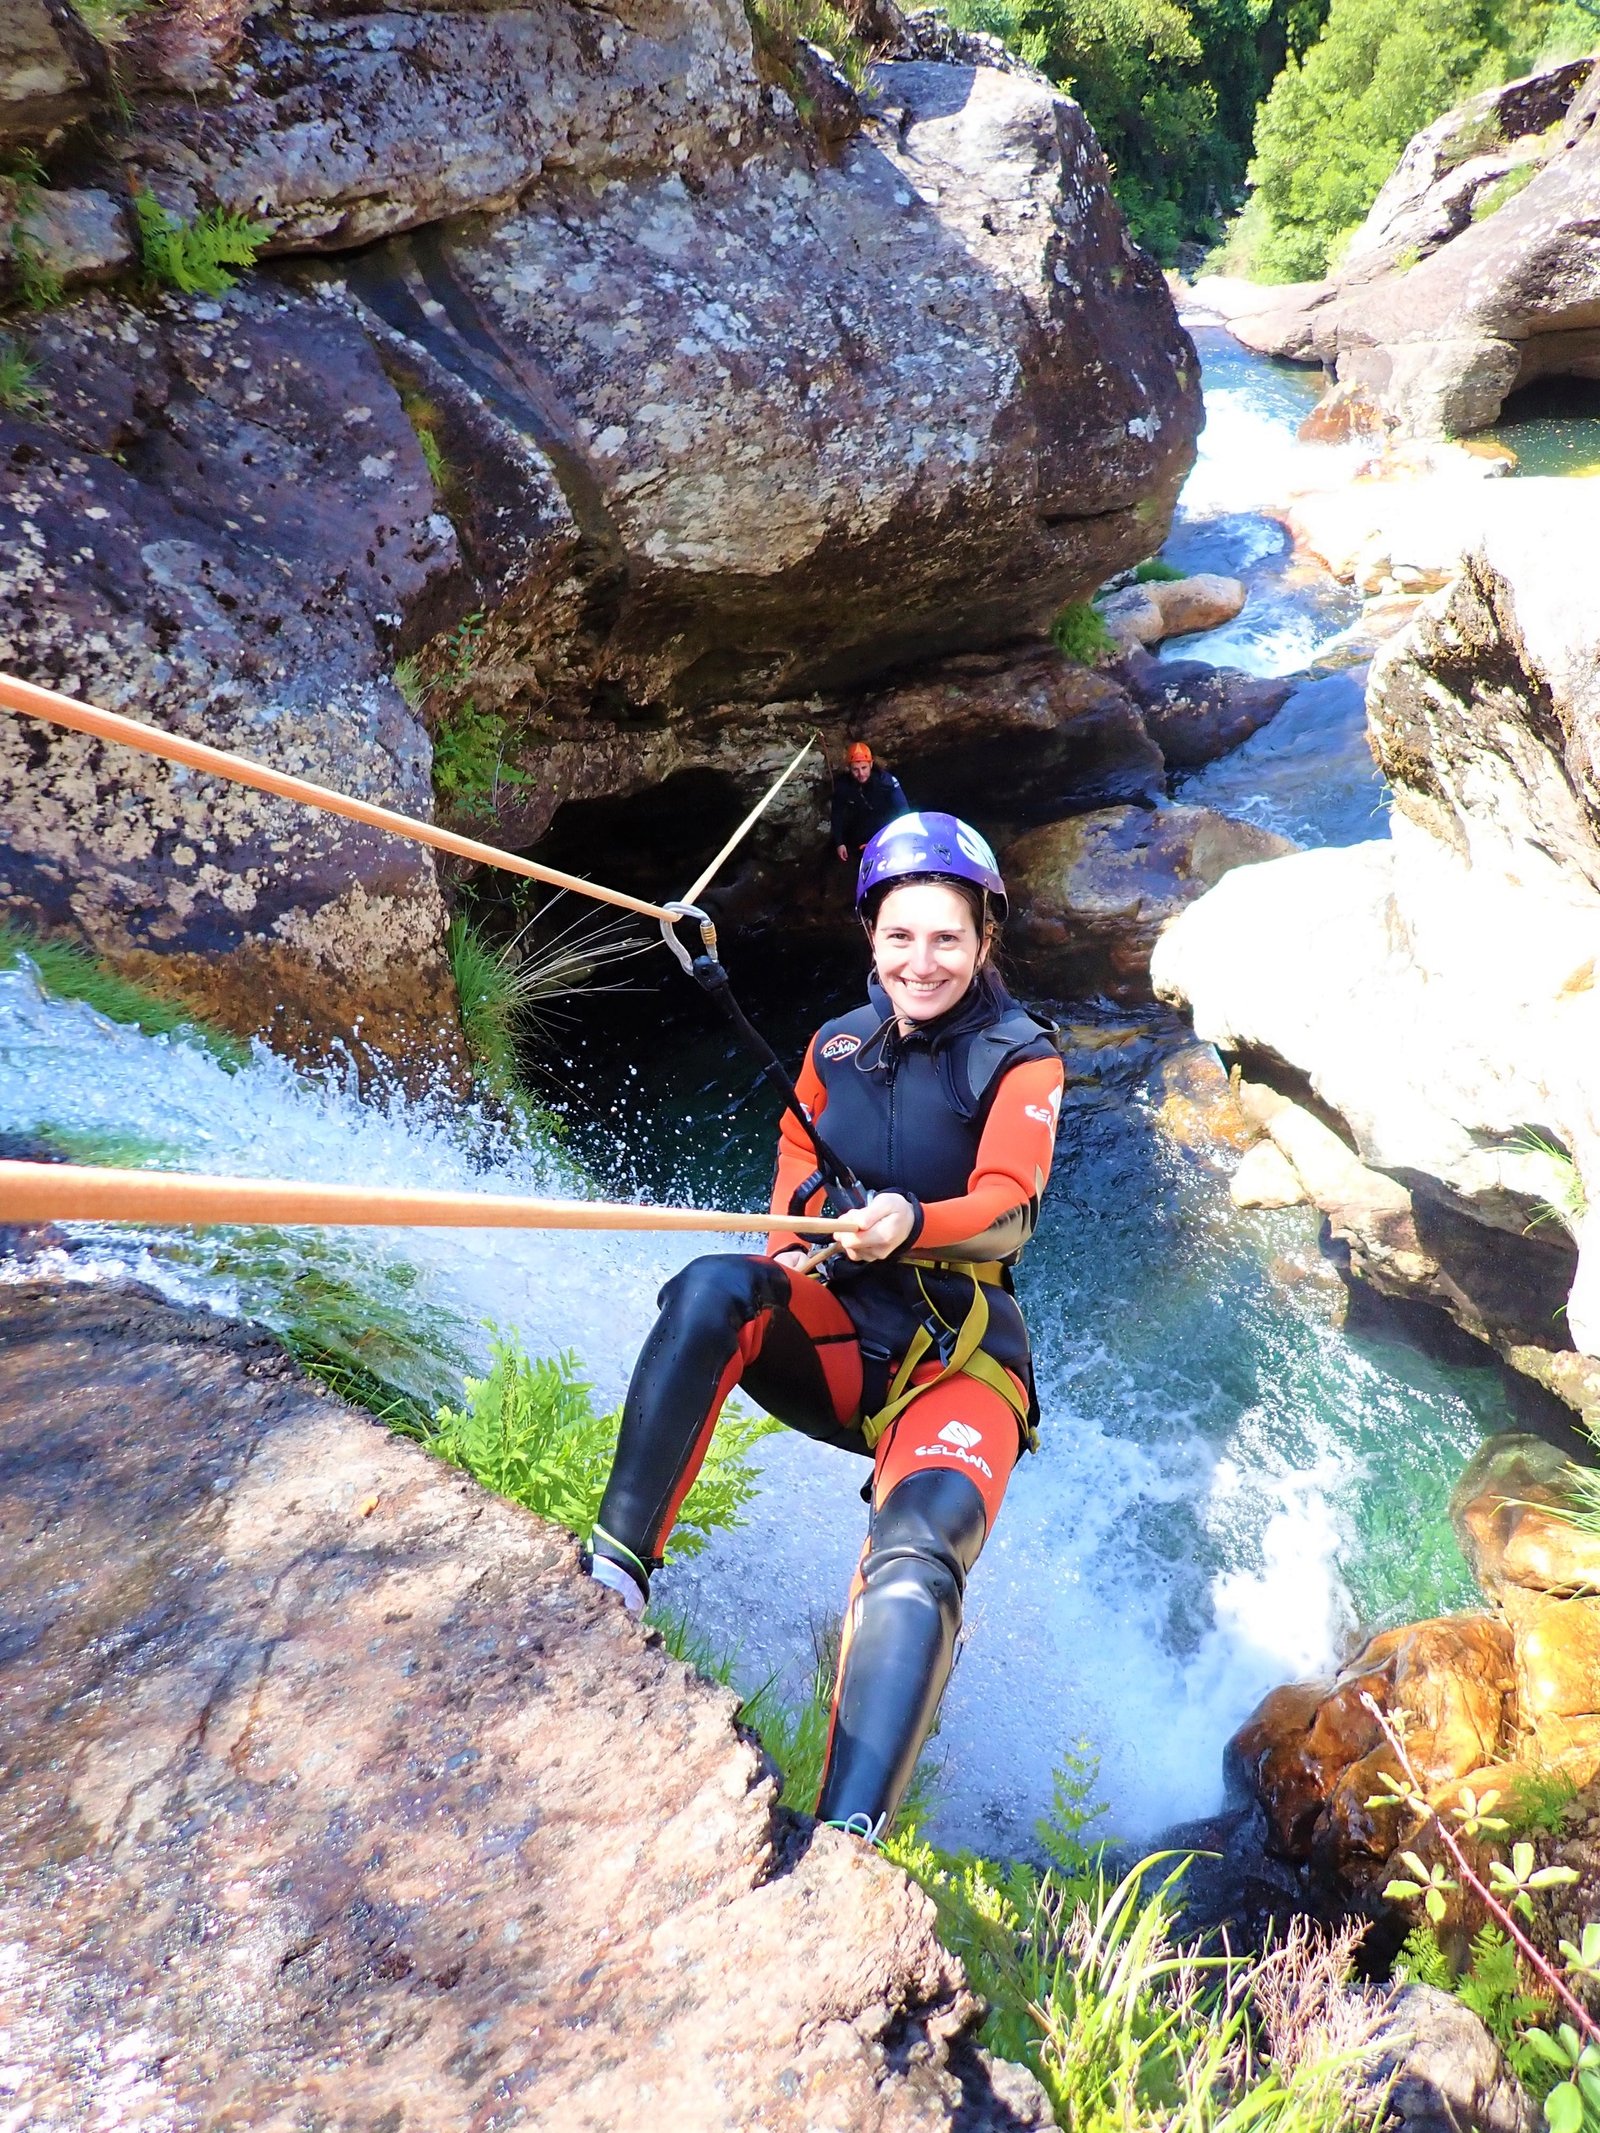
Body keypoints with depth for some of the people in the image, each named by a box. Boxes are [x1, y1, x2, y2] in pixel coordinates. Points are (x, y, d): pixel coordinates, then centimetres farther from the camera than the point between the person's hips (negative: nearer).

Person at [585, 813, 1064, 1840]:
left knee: (916, 1562, -32)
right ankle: (616, 1569, -29)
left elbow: (1009, 1214, -15)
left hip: (960, 1360, -3)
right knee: (712, 1289, -30)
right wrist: (791, 1244, 2)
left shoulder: (1020, 1058, -1)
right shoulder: (837, 1047, 11)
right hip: (838, 1336, 4)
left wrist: (914, 1224, -38)